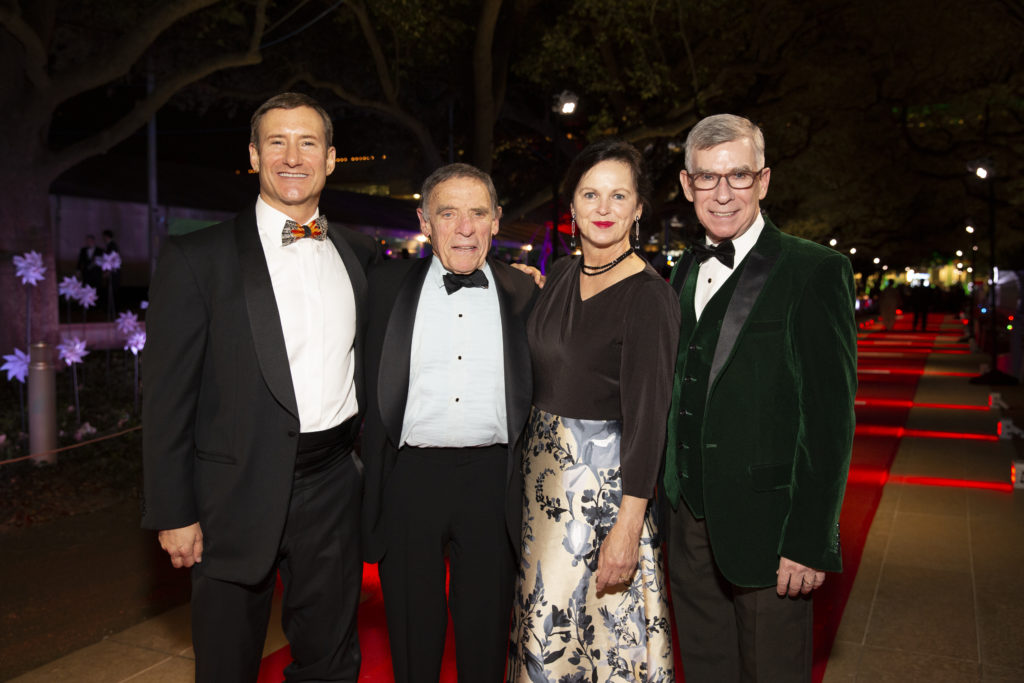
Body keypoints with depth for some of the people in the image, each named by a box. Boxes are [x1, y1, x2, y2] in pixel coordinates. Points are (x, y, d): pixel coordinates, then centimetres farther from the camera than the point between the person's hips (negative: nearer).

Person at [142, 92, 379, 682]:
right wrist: (173, 514, -8)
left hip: (334, 485, 4)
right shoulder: (197, 258, -6)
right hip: (239, 494, -3)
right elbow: (168, 394, -7)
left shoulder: (361, 254, 7)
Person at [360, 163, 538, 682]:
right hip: (409, 478, 0)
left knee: (486, 627, 15)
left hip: (491, 481, 1)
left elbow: (534, 391, 9)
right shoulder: (387, 286, 3)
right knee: (411, 625, 14)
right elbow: (367, 384, 5)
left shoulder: (523, 294, 4)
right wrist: (368, 476, 0)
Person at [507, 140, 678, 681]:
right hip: (543, 467, 7)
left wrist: (628, 527, -20)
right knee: (544, 618, 17)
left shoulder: (648, 296, -15)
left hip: (603, 478, -7)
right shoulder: (560, 276, 6)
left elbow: (646, 417, -18)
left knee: (602, 621, 5)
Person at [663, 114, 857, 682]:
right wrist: (671, 503, 8)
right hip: (688, 524, 6)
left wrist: (810, 541, -16)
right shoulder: (686, 271, 10)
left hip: (766, 527, -5)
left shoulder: (814, 272, -9)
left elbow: (830, 416, -13)